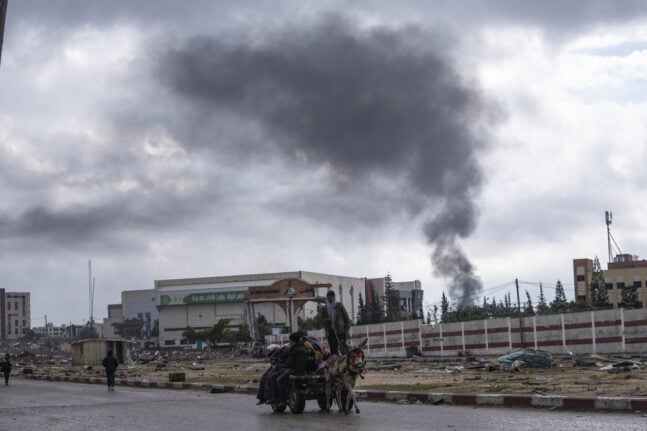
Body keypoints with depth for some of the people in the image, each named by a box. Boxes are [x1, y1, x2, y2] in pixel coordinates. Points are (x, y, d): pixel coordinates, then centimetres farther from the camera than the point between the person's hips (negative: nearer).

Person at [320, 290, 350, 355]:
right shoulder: (324, 308, 12)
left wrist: (347, 328, -1)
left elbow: (346, 316, 7)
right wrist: (327, 320, -12)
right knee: (333, 350, -2)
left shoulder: (339, 305, 8)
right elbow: (322, 321, 10)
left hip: (341, 331, -2)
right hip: (330, 332, 2)